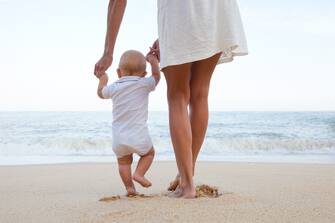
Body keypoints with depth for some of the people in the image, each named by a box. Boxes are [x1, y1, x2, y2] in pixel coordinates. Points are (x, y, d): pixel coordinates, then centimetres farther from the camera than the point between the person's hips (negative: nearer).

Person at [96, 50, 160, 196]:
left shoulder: (114, 87, 6)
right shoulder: (144, 85, -2)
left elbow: (101, 93, 27)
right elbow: (156, 76, 17)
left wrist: (103, 80, 45)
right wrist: (153, 61, 31)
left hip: (118, 138, 3)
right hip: (138, 136, -2)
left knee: (123, 162, 20)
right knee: (149, 153, 22)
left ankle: (129, 187, 11)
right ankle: (139, 173, 2)